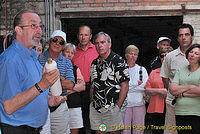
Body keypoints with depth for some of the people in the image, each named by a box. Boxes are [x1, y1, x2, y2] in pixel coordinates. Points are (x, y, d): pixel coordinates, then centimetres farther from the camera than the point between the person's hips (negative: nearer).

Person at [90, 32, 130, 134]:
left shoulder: (118, 61, -8)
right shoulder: (94, 63, 12)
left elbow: (125, 86, -11)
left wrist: (118, 106, -14)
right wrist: (92, 102, 10)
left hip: (112, 109, -6)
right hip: (95, 108, 6)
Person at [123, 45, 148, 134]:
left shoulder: (142, 69, 14)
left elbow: (146, 86, 2)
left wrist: (129, 86, -6)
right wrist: (137, 83, -5)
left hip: (139, 103, 2)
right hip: (125, 104, -1)